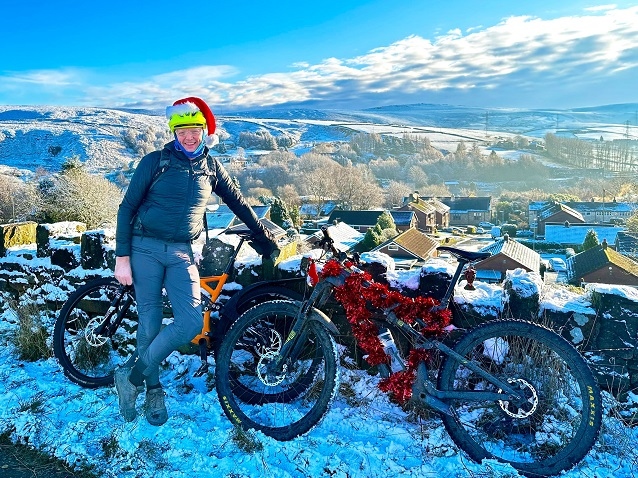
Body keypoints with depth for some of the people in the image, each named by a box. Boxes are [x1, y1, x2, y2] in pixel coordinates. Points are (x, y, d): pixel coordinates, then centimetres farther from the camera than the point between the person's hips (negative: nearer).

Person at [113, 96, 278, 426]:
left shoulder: (211, 168, 7)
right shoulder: (156, 161, -2)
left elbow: (238, 203, 18)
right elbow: (127, 208, -1)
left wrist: (264, 237, 22)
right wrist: (122, 258, -7)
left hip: (181, 253, 2)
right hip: (146, 248, -2)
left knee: (191, 324, -12)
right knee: (149, 324, 0)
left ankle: (132, 377, 6)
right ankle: (153, 390, 21)